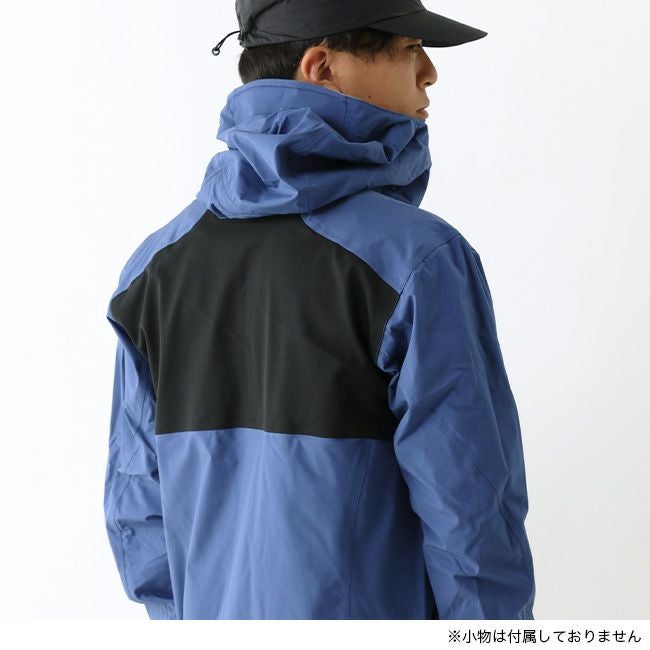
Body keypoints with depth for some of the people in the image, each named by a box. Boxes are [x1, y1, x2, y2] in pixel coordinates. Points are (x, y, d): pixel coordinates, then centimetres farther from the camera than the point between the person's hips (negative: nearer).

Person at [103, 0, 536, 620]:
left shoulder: (156, 263, 1)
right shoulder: (417, 259, -16)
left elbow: (138, 504, 4)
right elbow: (468, 507, -16)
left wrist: (194, 620, 16)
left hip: (216, 615, 5)